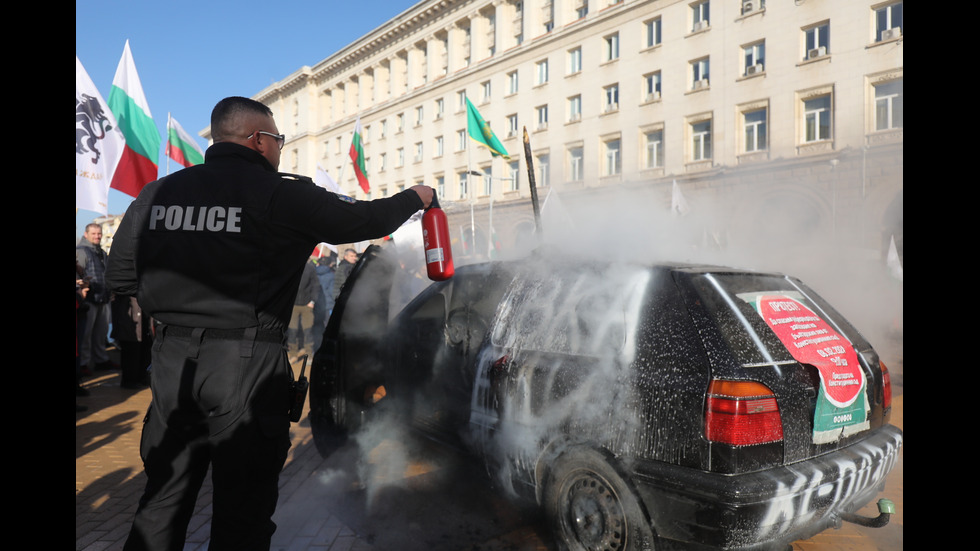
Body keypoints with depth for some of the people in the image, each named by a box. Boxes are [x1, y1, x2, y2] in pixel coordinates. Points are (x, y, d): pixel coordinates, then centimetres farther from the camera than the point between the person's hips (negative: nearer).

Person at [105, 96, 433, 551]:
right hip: (247, 362, -5)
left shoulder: (156, 193, 6)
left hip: (172, 359, 6)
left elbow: (120, 279, 9)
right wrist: (415, 198, 16)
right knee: (242, 511, 6)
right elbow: (362, 220, -2)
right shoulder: (281, 194, -9)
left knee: (164, 499, 18)